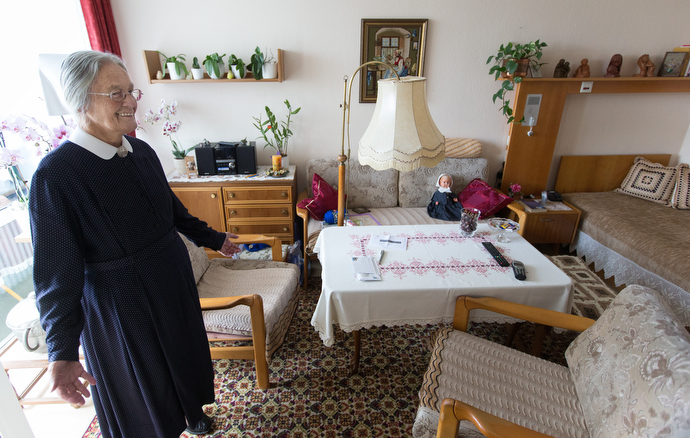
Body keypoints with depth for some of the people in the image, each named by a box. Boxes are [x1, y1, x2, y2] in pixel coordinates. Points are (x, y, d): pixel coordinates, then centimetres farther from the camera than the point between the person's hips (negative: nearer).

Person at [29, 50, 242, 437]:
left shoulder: (141, 151, -4)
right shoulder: (56, 173, -21)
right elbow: (57, 270, -17)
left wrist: (213, 239, 19)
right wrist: (63, 353, -15)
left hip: (174, 278, 7)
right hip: (119, 300, -6)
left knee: (185, 353, 27)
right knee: (142, 394, 17)